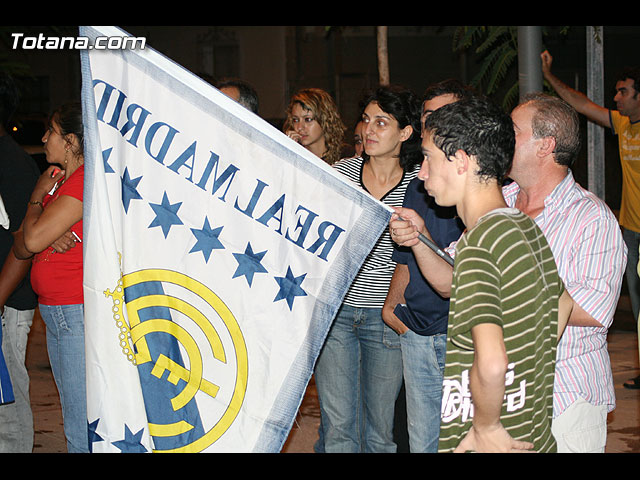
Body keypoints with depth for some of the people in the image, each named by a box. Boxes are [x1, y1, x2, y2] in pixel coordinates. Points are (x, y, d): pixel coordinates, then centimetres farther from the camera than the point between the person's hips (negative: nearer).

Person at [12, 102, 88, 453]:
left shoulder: (85, 180, -13)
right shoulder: (57, 182, 18)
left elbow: (33, 239, -17)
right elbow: (20, 250, 15)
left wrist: (36, 199, 1)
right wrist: (39, 196, 1)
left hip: (82, 314, -11)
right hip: (56, 315, 11)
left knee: (85, 435, -9)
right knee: (75, 424, 16)